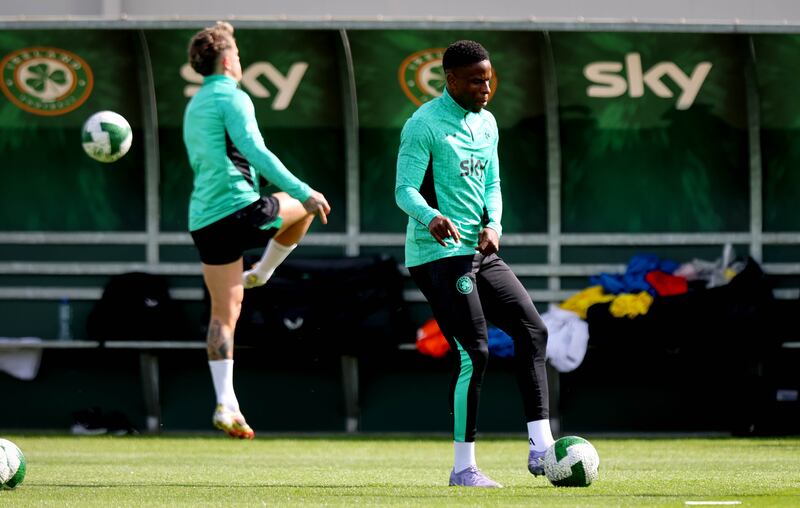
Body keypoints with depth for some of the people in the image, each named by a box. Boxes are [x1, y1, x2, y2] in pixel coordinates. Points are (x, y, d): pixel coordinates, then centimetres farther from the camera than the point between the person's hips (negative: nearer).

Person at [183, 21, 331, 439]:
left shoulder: (193, 109, 21)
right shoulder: (232, 98, -6)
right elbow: (255, 153, -18)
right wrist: (302, 192, -18)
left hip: (202, 223, 8)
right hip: (240, 209, -8)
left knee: (223, 313, 7)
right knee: (306, 205, 20)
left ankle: (225, 404, -2)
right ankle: (261, 274, 22)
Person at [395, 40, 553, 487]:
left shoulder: (487, 123, 14)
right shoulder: (424, 125, -11)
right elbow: (405, 189, -15)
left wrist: (493, 224, -1)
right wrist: (430, 218, -36)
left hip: (480, 251, 8)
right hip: (439, 253, -8)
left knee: (532, 330, 0)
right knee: (474, 352, -12)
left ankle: (541, 448, 1)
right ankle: (464, 467, -4)